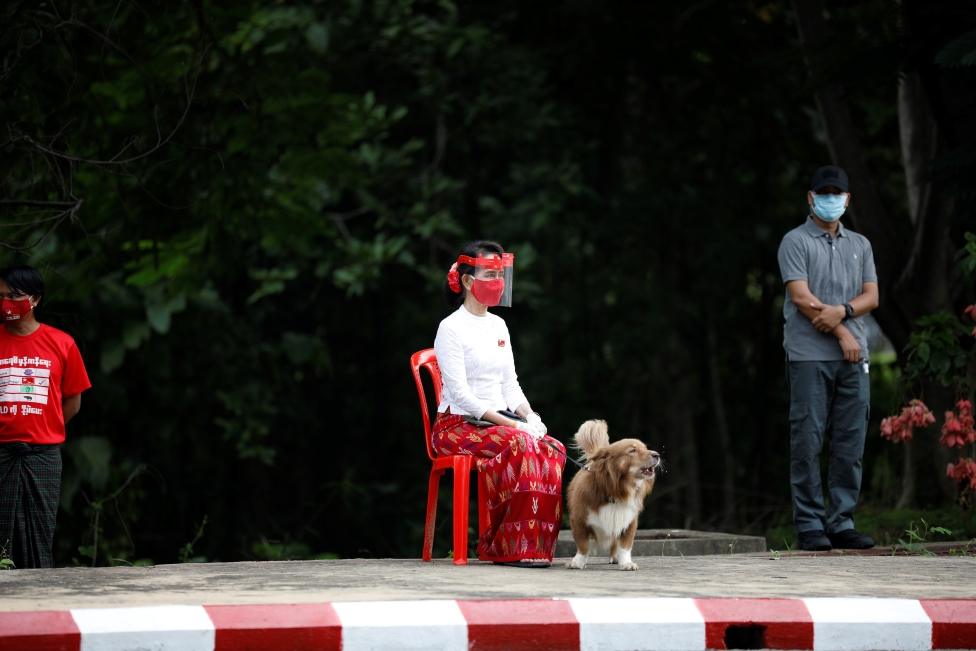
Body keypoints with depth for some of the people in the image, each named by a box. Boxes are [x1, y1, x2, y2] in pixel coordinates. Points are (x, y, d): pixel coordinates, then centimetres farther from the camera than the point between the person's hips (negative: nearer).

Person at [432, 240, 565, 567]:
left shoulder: (498, 326, 16)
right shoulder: (451, 328, -8)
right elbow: (460, 394, -15)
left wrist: (530, 416, -4)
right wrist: (510, 424, -20)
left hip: (497, 422, 7)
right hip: (457, 426, -7)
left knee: (553, 449, -22)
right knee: (520, 443, -34)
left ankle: (536, 543, -23)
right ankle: (510, 548, -30)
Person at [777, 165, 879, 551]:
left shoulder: (860, 245, 19)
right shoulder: (796, 242, 3)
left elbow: (871, 296, 10)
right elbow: (801, 297, -7)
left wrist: (842, 311, -10)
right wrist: (841, 332, -9)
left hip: (854, 358, 5)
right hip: (809, 355, -5)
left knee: (850, 444, 2)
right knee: (808, 443, -6)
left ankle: (841, 522, 6)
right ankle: (809, 526, -4)